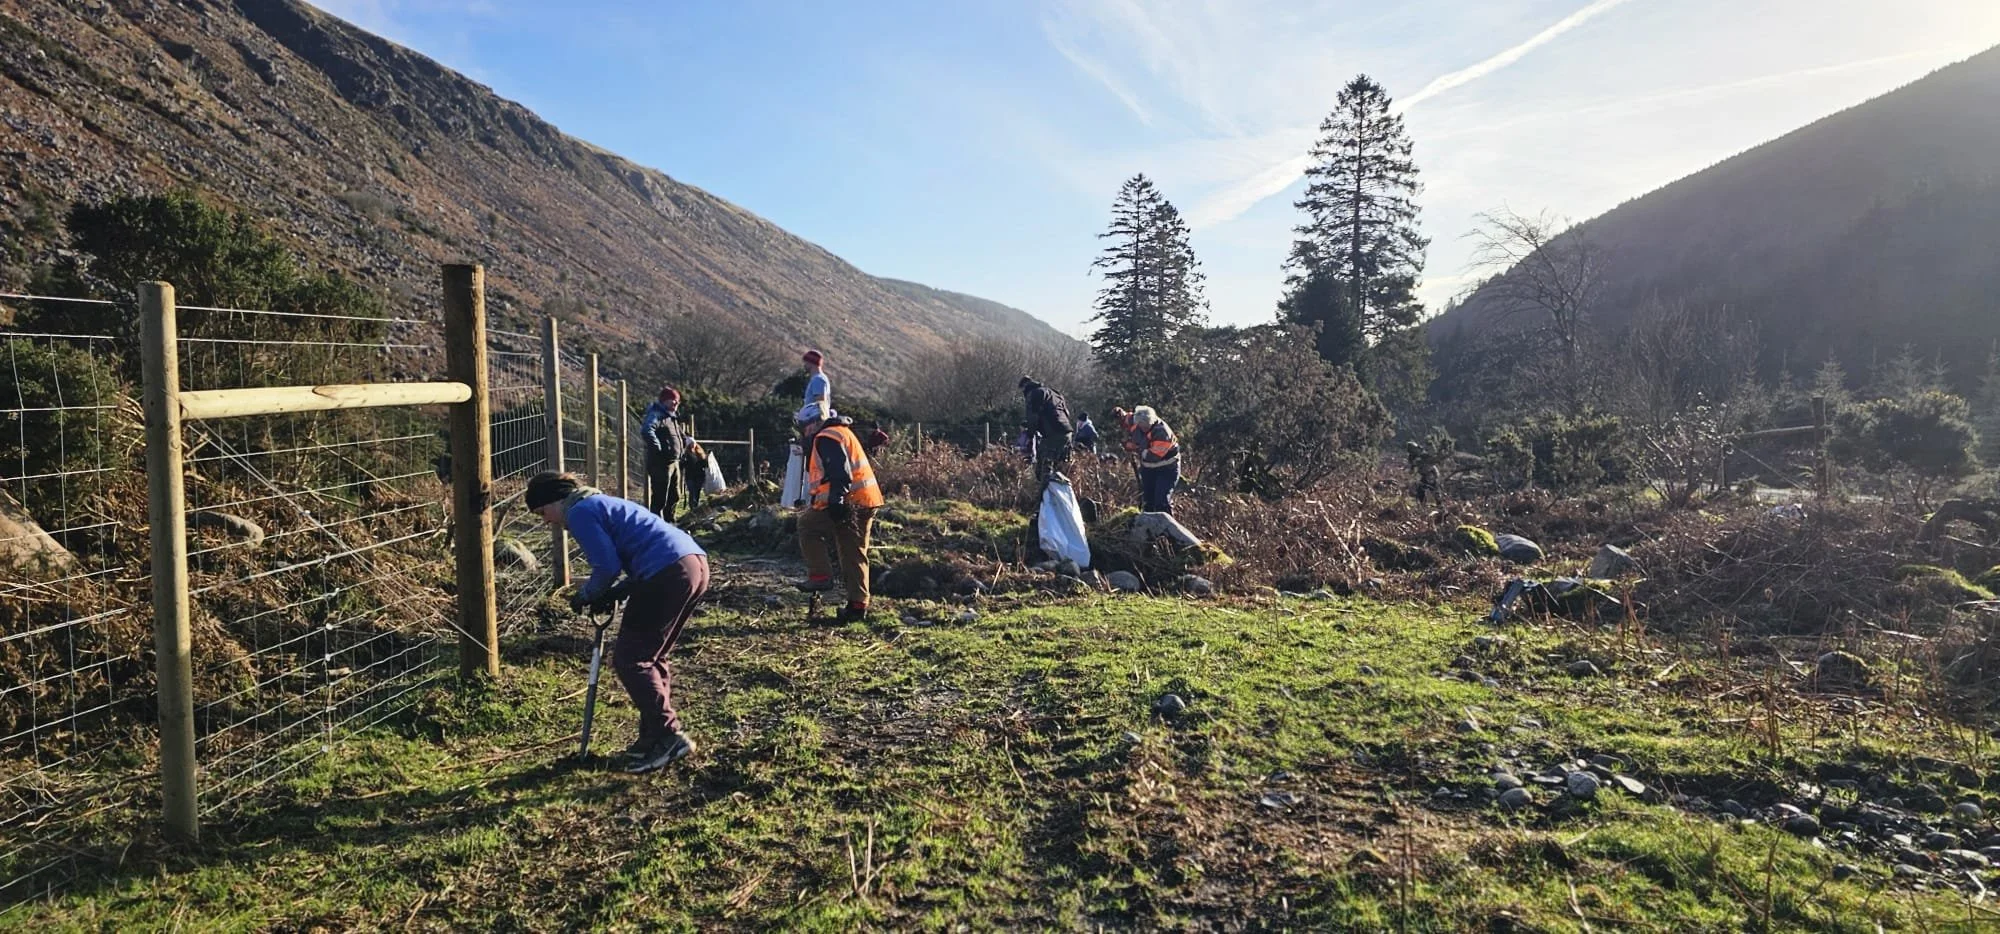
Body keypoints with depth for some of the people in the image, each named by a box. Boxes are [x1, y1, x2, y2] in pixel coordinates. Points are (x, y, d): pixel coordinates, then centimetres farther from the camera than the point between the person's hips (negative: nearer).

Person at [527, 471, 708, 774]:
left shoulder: (579, 513, -1)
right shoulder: (600, 503, 29)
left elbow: (608, 566, -9)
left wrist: (586, 596, 10)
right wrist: (613, 593, 19)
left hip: (668, 573, -10)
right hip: (697, 564, 10)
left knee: (629, 660, 1)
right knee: (651, 657, 19)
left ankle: (668, 737, 0)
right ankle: (655, 737, 24)